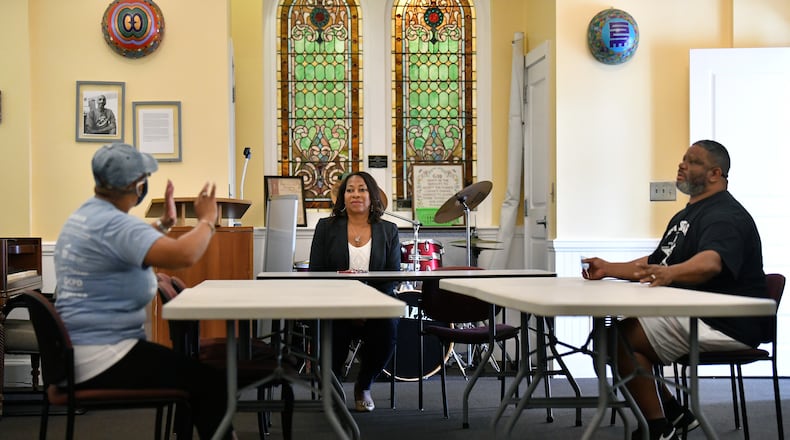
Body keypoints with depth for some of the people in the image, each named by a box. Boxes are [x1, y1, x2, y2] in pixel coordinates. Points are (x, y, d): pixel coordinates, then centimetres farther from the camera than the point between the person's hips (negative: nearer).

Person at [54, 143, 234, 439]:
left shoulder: (83, 216, 11)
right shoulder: (113, 223, -22)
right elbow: (183, 255, -35)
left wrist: (164, 223, 23)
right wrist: (207, 220, -18)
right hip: (102, 359, -11)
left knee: (191, 370, 22)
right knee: (211, 384, -12)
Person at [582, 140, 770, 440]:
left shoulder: (725, 216, -16)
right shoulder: (687, 215, 19)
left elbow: (711, 262, -37)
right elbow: (654, 262, 25)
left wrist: (669, 273, -56)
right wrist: (609, 269, 13)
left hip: (727, 325, -11)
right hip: (692, 314, 11)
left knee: (625, 338, -21)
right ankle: (673, 414, 12)